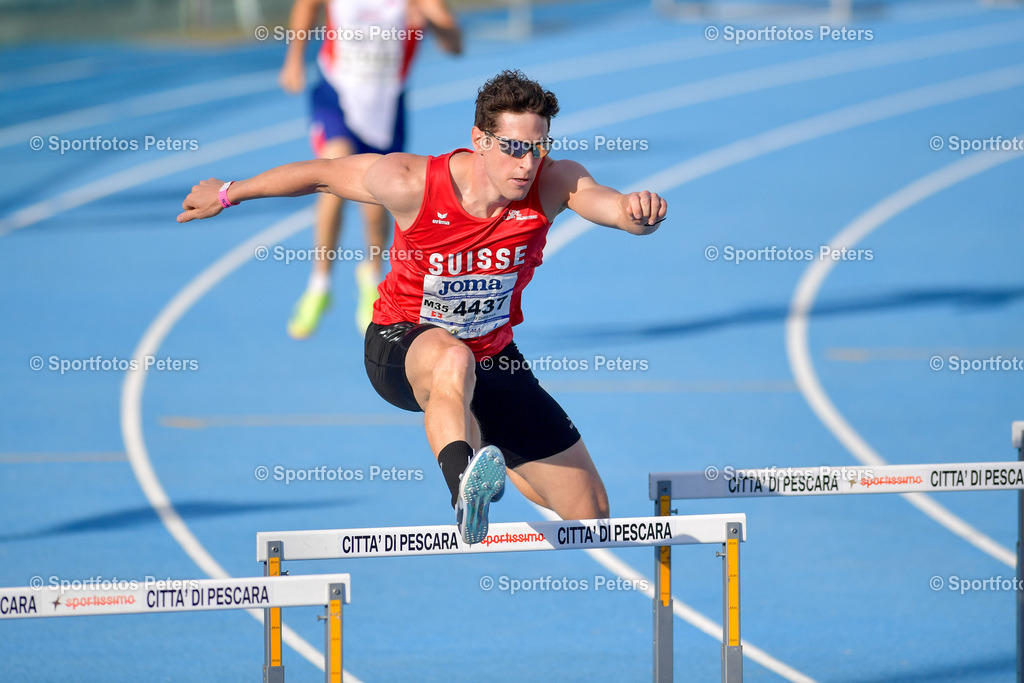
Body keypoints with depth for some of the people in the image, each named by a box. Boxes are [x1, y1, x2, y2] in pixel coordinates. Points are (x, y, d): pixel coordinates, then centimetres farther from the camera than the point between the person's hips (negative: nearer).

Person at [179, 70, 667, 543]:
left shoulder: (552, 184, -19)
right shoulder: (412, 184, -24)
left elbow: (612, 206, -36)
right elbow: (323, 174, -8)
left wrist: (640, 212, -62)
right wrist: (226, 195, 4)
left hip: (493, 356, 4)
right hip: (401, 345, -4)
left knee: (590, 514, 7)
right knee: (453, 362, -44)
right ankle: (463, 487, -70)